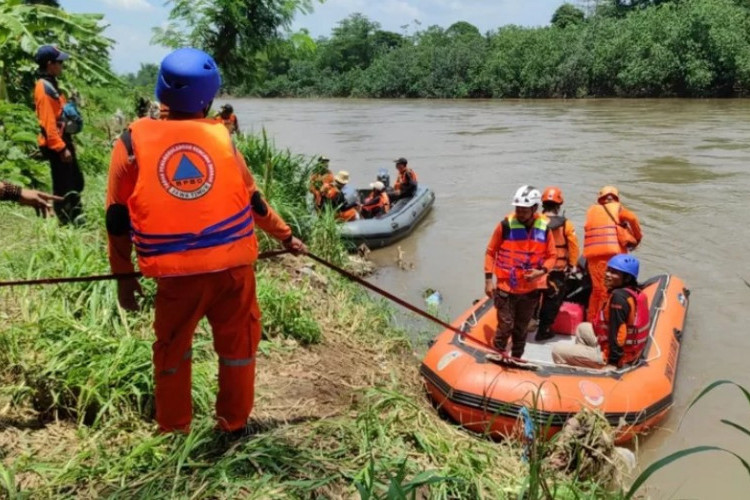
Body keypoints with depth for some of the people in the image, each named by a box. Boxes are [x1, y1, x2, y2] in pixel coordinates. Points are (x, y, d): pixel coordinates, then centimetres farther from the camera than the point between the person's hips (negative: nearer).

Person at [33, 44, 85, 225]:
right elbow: (48, 122, -22)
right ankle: (66, 223, 9)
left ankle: (77, 220, 27)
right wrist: (61, 147, -24)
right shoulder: (44, 88, -17)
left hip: (63, 141, 10)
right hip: (56, 145, -10)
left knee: (76, 182, 17)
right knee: (63, 186, -2)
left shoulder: (51, 85, 14)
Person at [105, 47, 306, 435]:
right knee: (237, 344, 20)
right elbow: (252, 201, 14)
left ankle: (173, 432, 33)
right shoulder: (220, 136, 3)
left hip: (177, 272, -1)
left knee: (172, 349, 20)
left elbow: (118, 219, 4)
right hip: (234, 264, 1)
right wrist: (286, 236, 29)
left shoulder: (132, 141, 0)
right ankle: (234, 424, 34)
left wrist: (124, 276, 15)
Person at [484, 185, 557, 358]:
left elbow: (551, 256, 5)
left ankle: (517, 359, 34)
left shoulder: (544, 228, -5)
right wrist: (488, 279, -6)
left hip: (531, 289, 3)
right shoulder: (506, 225, -11)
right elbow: (490, 252, -2)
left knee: (521, 329, 17)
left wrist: (541, 271, -14)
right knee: (505, 326, -2)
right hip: (506, 287, -3)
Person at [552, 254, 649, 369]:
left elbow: (616, 332, -27)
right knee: (582, 328, 30)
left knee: (557, 351, -6)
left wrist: (614, 358, -19)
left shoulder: (618, 297, -26)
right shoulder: (636, 292, 3)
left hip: (611, 356, -10)